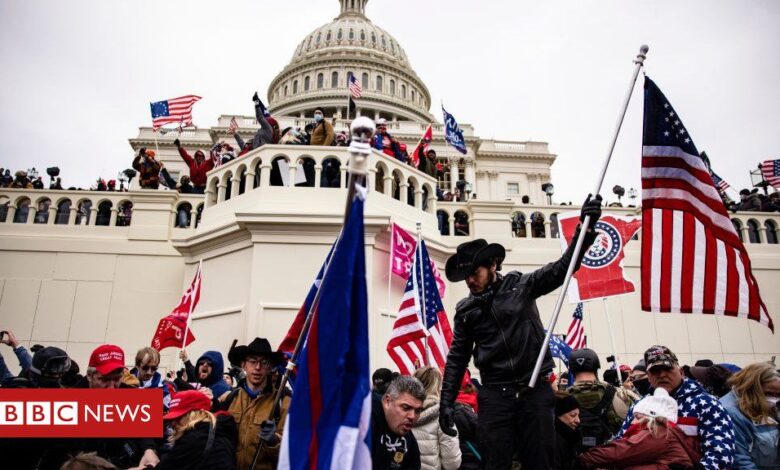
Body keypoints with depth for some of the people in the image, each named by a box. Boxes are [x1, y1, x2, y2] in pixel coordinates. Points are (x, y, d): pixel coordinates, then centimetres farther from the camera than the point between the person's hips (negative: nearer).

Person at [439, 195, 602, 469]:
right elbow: (457, 358, 10)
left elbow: (562, 268, -6)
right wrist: (447, 401, 5)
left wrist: (586, 229, -19)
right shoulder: (465, 310, 8)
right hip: (495, 394, 1)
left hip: (535, 388, -1)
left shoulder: (521, 285, 2)